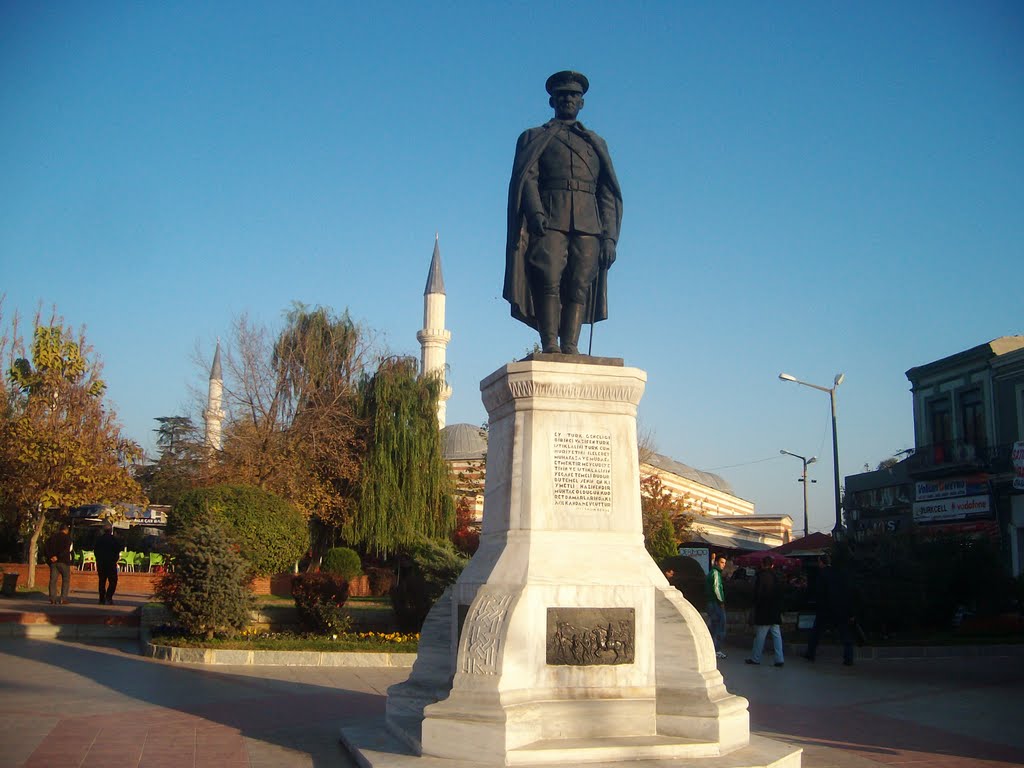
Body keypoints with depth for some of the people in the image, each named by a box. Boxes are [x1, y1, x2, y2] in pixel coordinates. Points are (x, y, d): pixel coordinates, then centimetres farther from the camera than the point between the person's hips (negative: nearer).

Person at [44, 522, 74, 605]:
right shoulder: (67, 538, -4)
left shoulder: (52, 537, 11)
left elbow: (45, 548, 3)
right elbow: (66, 549, -17)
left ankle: (52, 598, -2)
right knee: (66, 579, 4)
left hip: (53, 562, 4)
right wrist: (58, 557, -14)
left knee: (53, 580, 5)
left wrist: (50, 556, -3)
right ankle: (63, 598, -4)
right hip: (63, 561, -4)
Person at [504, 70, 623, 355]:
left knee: (580, 285, -10)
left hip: (588, 225, 2)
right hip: (548, 221, -2)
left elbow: (609, 194, 18)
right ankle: (549, 344, -17)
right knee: (549, 280, -16)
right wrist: (535, 211, -17)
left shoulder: (596, 143, 27)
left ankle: (570, 347, -13)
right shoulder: (534, 138, 21)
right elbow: (526, 177, 3)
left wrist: (610, 236, 5)